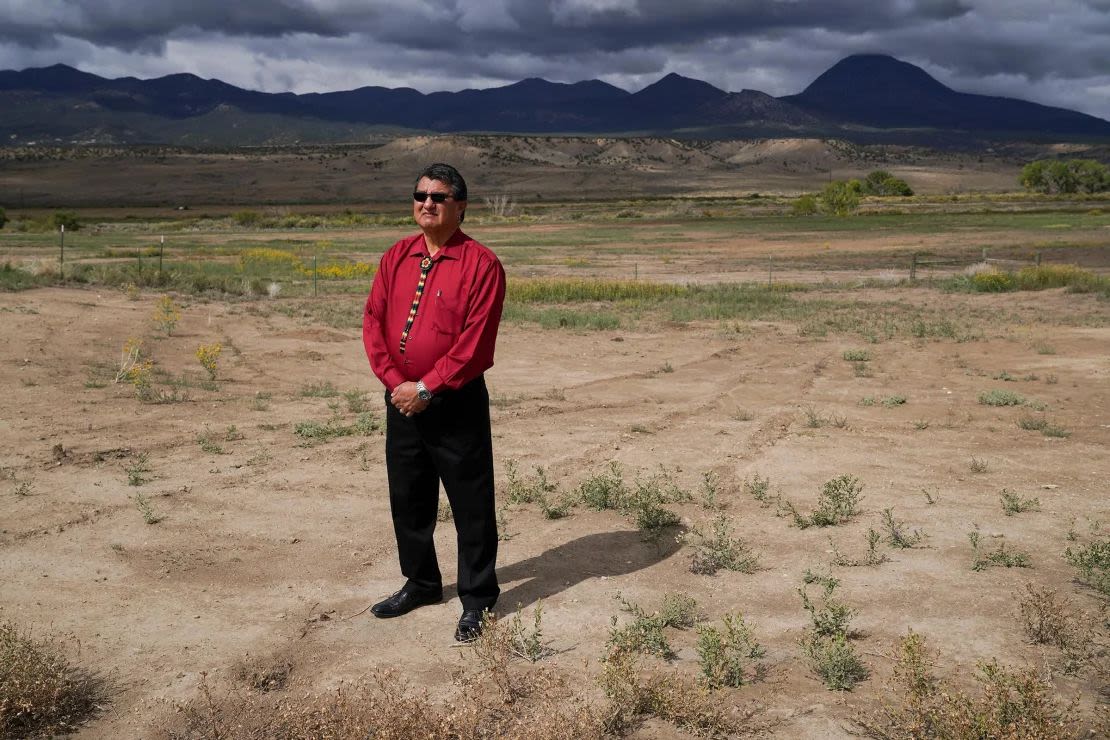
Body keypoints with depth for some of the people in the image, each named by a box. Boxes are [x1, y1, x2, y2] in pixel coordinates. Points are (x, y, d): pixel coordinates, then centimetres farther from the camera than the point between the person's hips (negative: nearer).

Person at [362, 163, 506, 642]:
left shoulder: (481, 264, -10)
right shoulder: (396, 258, 8)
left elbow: (476, 342, -16)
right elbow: (373, 322, 4)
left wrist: (426, 388, -16)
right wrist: (395, 381, -9)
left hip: (457, 404, -6)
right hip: (401, 401, 6)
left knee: (471, 506, 3)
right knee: (408, 499, 16)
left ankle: (477, 599, 17)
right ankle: (421, 584, 35)